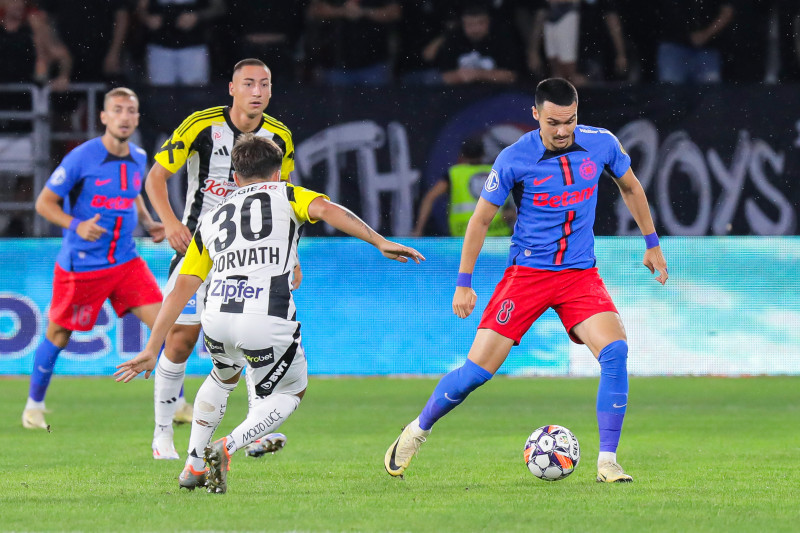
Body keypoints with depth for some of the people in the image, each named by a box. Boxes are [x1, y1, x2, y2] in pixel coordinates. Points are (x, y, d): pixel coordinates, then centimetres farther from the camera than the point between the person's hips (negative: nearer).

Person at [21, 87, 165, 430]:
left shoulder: (139, 158, 5)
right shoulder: (81, 158, -14)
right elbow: (44, 202, -8)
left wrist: (149, 224, 7)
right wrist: (76, 225, -24)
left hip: (126, 262, 5)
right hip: (81, 264, -5)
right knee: (57, 336, 8)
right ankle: (34, 406, 29)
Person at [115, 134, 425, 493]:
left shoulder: (211, 219, 28)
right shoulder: (285, 194, 19)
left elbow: (181, 289, 22)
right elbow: (326, 210, -3)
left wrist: (152, 349, 22)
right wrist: (379, 242, -8)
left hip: (217, 317, 4)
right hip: (268, 323, -4)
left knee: (223, 377, 37)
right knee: (290, 393, 22)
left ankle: (193, 464, 35)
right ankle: (226, 449, 1)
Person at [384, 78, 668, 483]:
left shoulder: (601, 144, -4)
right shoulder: (514, 159, -12)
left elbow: (630, 187, 17)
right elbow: (481, 219, -1)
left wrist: (652, 244, 21)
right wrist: (463, 284, -2)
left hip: (580, 274, 2)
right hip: (527, 272, -2)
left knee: (615, 351, -21)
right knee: (479, 368, -7)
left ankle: (607, 462, -13)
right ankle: (417, 431, 18)